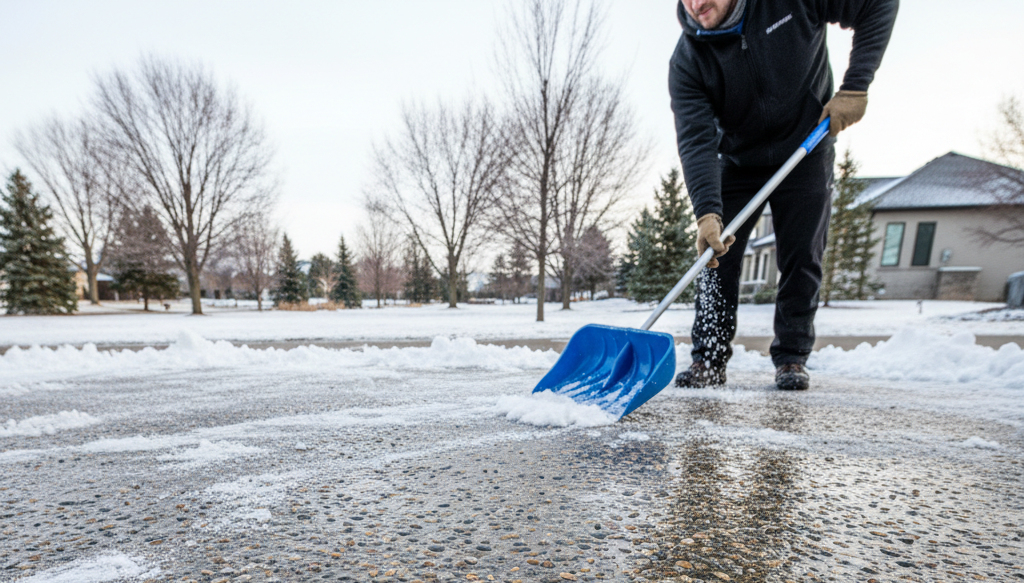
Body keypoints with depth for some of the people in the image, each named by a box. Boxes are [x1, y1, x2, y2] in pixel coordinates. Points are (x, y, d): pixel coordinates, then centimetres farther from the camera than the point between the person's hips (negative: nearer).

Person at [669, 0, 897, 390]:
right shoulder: (687, 62, -18)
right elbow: (696, 141, -30)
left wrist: (855, 87, -20)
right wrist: (707, 212, -43)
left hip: (805, 153, 0)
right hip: (737, 163, 1)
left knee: (801, 257, -3)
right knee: (717, 254, -8)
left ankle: (792, 358, 9)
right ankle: (708, 360, -1)